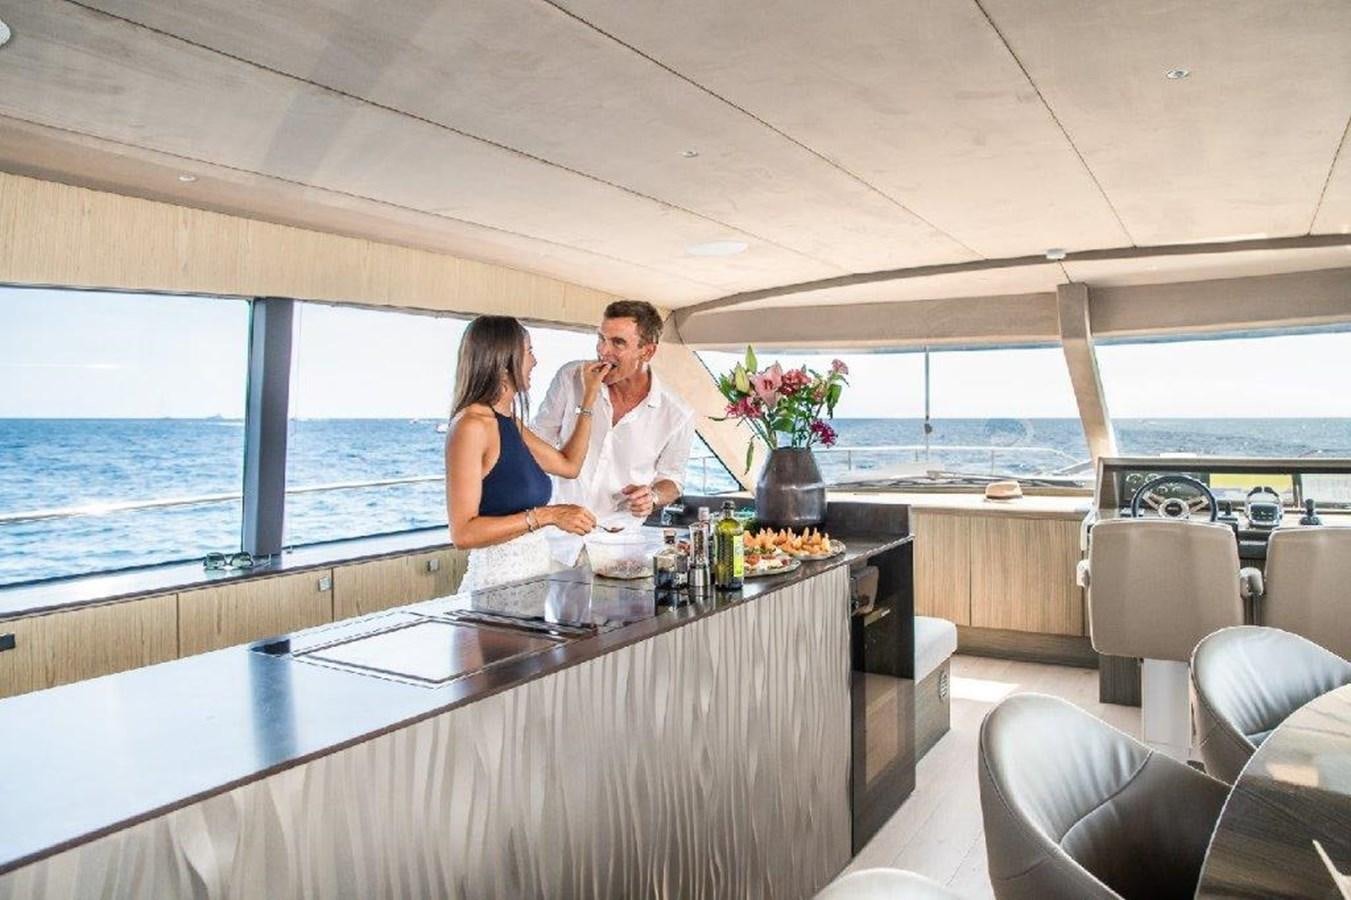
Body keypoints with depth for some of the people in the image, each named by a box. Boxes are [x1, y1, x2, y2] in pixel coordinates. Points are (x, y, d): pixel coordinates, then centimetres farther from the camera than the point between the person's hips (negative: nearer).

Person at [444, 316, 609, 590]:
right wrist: (546, 515, -22)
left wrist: (590, 396, 20)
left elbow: (569, 465, 22)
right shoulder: (471, 426, -16)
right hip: (497, 585, -8)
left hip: (532, 575, 8)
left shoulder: (509, 422, 10)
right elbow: (463, 533, -20)